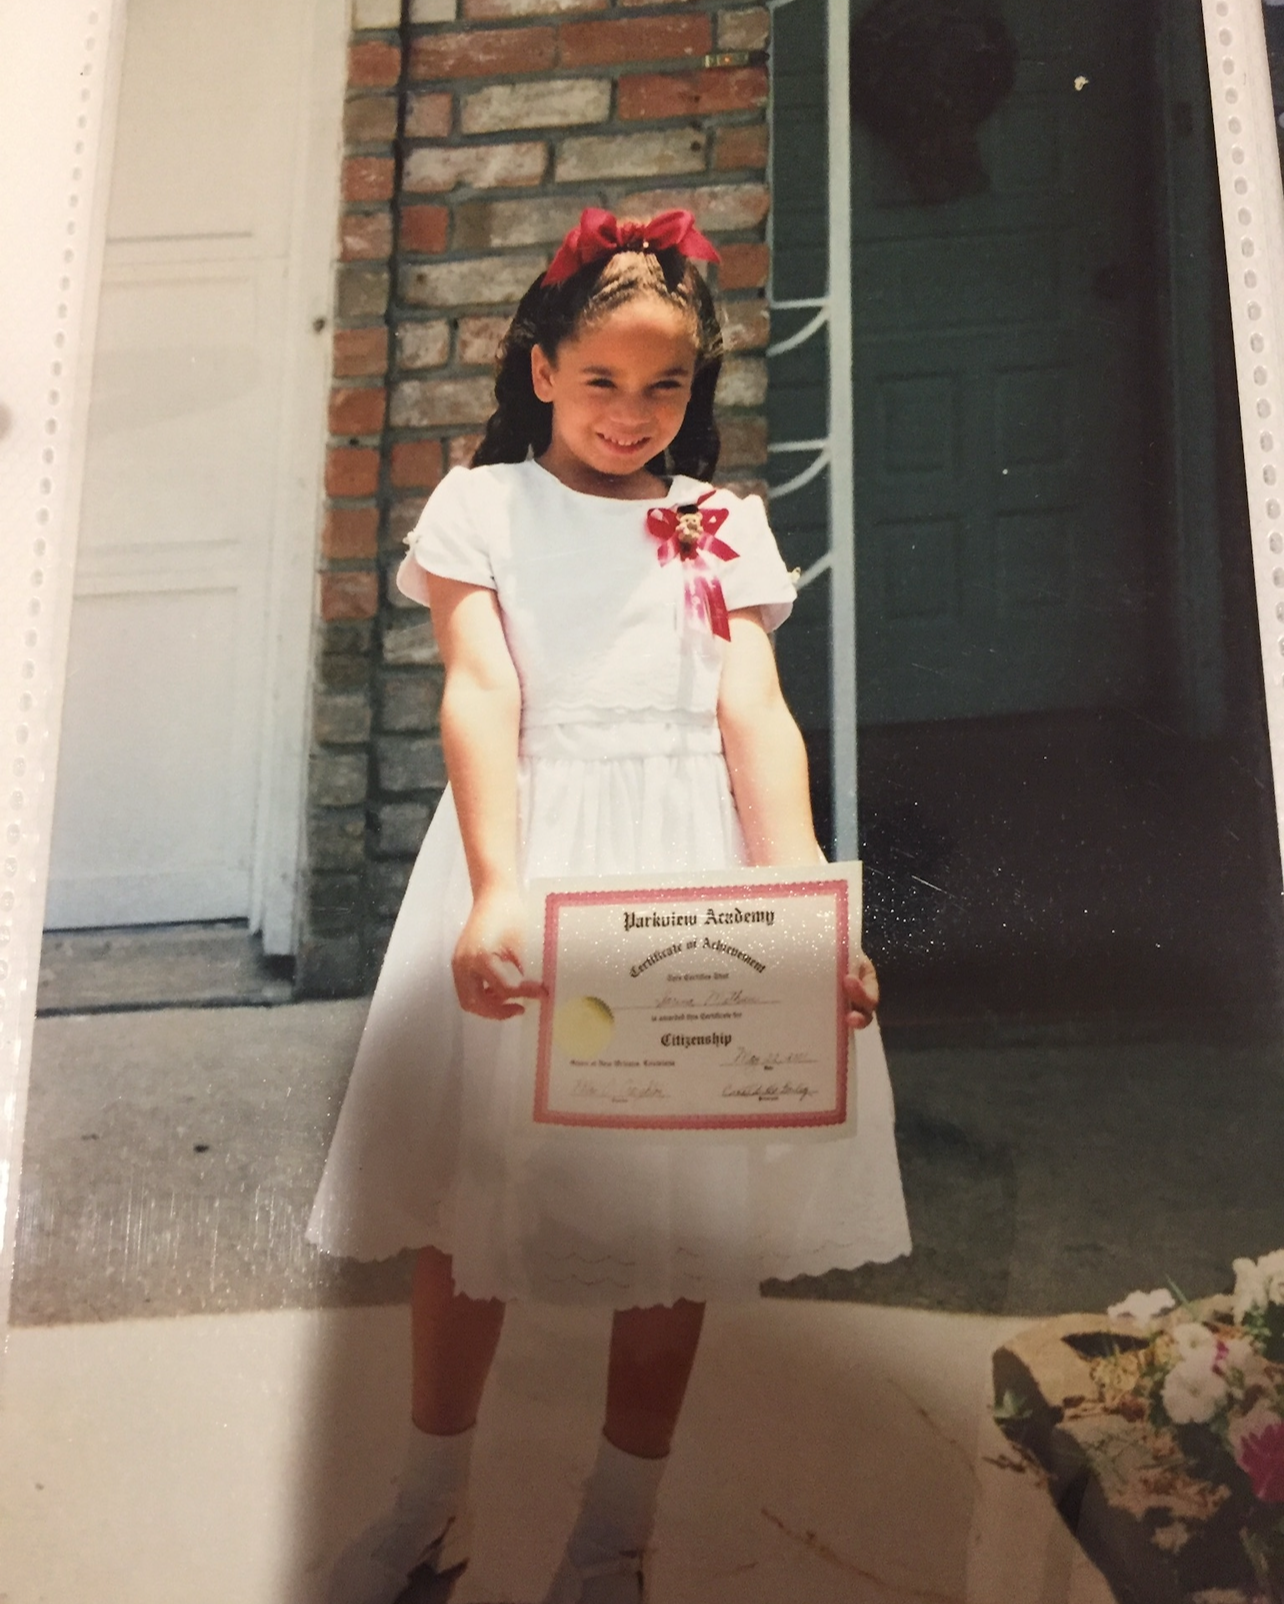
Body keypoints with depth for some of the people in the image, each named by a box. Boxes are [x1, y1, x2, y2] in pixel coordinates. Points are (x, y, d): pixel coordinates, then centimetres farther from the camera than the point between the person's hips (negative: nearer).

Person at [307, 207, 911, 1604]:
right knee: (470, 1185, 3)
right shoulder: (484, 505, 5)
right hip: (529, 845, -1)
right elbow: (480, 691, -9)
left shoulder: (719, 527, 11)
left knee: (679, 1197, 4)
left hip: (695, 856, 2)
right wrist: (493, 891, -25)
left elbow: (756, 714, 0)